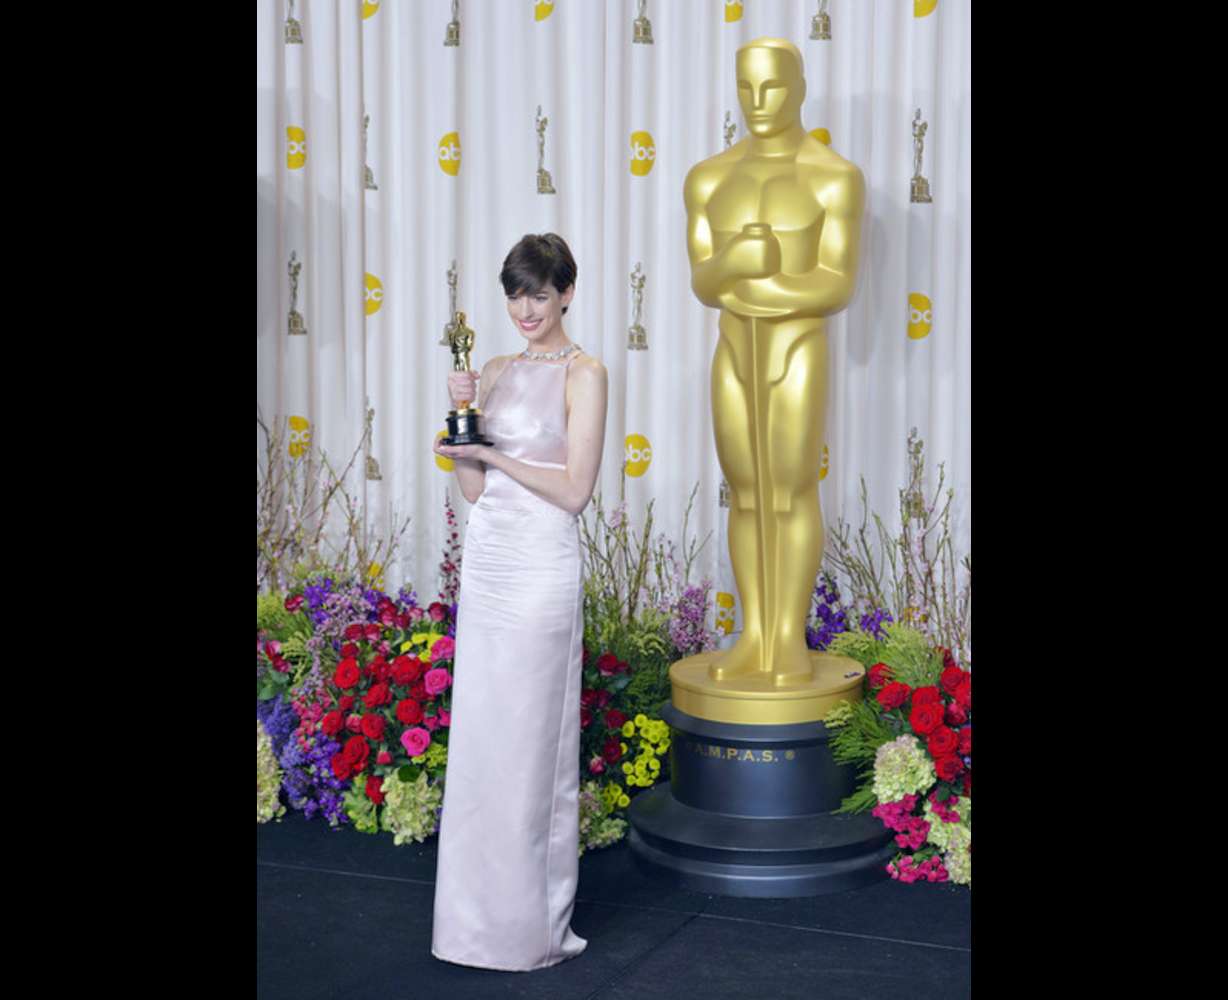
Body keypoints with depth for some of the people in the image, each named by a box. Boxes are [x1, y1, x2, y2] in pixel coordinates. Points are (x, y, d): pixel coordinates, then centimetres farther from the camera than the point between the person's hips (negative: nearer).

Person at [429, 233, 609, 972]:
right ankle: (483, 914, 22)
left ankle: (538, 924, 11)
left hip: (541, 567, -7)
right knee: (479, 740, 10)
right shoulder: (497, 372, 13)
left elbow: (575, 490, -12)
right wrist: (461, 413, -2)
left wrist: (494, 454, -14)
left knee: (532, 743, -1)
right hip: (485, 558, 7)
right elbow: (475, 487, 11)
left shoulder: (584, 373, -6)